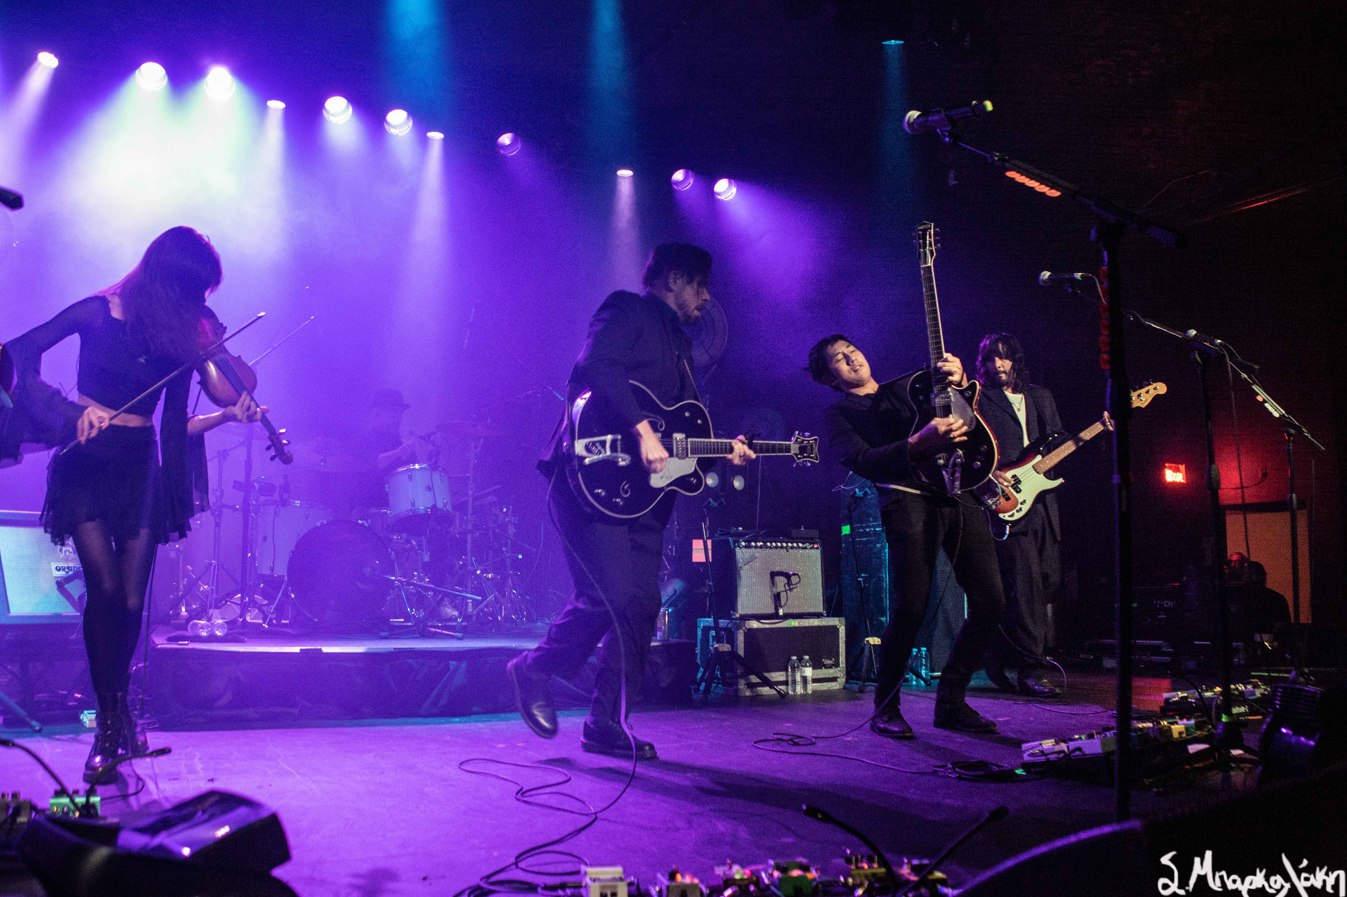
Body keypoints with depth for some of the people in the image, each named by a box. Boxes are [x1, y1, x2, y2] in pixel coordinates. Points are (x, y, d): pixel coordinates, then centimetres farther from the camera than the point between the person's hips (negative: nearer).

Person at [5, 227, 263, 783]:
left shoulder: (184, 334, 6)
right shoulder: (99, 313, -3)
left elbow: (174, 424, 7)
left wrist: (228, 414, -11)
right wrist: (76, 411, -25)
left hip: (140, 469, 3)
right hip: (87, 463, -2)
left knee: (131, 600, -3)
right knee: (105, 587, -17)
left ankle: (117, 713, 21)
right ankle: (109, 722, -3)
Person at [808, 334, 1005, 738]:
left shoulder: (909, 386, 26)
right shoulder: (838, 413, 12)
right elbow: (863, 462, -7)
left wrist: (960, 382, -1)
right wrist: (921, 441, -20)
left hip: (958, 493, 5)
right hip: (908, 500, -5)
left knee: (990, 600, -2)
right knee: (910, 608, -15)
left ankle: (950, 702, 13)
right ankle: (886, 708, 6)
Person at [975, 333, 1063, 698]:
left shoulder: (1040, 397, 20)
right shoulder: (978, 399, 3)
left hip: (1043, 500, 6)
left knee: (1049, 580, 6)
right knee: (1027, 583, -14)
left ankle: (1000, 654, 22)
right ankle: (1031, 671, -8)